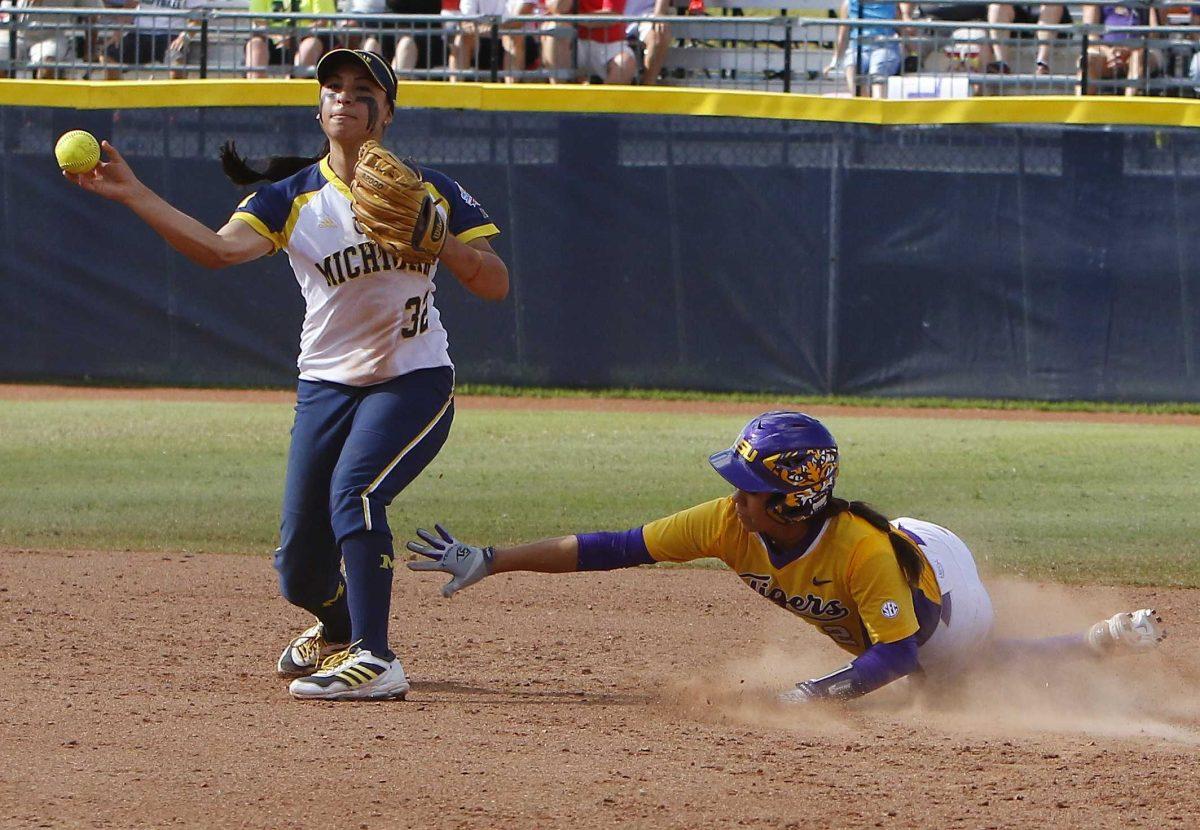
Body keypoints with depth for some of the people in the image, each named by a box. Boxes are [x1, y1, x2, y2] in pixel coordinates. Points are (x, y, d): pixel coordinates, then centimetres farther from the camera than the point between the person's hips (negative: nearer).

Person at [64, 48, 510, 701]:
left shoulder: (430, 192, 0)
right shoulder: (293, 199, 0)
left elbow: (495, 285, -4)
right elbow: (220, 248, -19)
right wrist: (131, 194, -29)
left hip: (415, 379, -3)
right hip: (327, 384, 3)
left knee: (353, 488, -31)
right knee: (300, 570, 1)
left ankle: (375, 661, -31)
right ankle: (337, 630, 37)